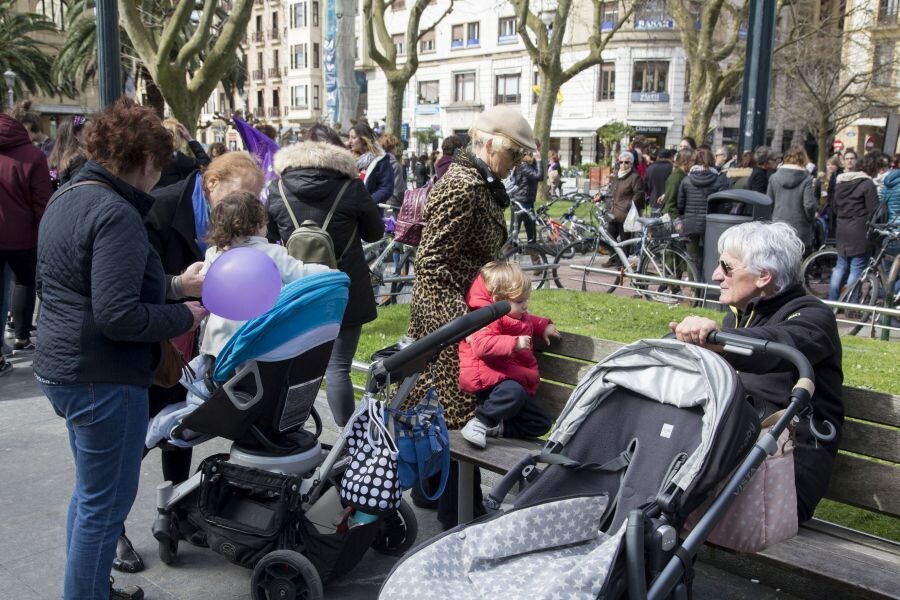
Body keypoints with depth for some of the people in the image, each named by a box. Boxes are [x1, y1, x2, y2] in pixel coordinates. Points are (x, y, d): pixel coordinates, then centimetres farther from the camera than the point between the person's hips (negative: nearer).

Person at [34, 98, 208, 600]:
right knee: (105, 503, 4)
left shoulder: (66, 200, 10)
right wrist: (183, 317, -13)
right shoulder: (117, 215, -21)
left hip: (63, 367, 10)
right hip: (104, 380, -10)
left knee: (91, 492, 24)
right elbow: (118, 314, -27)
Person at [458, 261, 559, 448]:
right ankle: (480, 422, -25)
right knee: (513, 392, -44)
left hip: (517, 381, 10)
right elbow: (482, 345, -33)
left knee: (540, 424, 7)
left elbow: (529, 321, 43)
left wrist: (544, 326, 25)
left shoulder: (518, 317, 18)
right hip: (492, 380, -10)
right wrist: (514, 343, -38)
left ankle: (497, 428, -3)